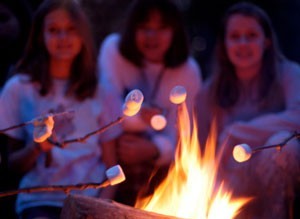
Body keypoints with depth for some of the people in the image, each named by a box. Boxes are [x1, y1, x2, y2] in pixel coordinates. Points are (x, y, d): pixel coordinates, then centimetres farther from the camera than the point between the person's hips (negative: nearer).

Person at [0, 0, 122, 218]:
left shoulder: (100, 93, 9)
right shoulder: (19, 89, 5)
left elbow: (111, 164, 8)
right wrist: (35, 149, -13)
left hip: (90, 199, 1)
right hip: (40, 199, -1)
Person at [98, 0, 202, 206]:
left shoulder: (188, 70, -4)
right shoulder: (114, 49, -5)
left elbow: (178, 140, -11)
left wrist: (153, 149, -33)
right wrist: (137, 118, -29)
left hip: (158, 166, 0)